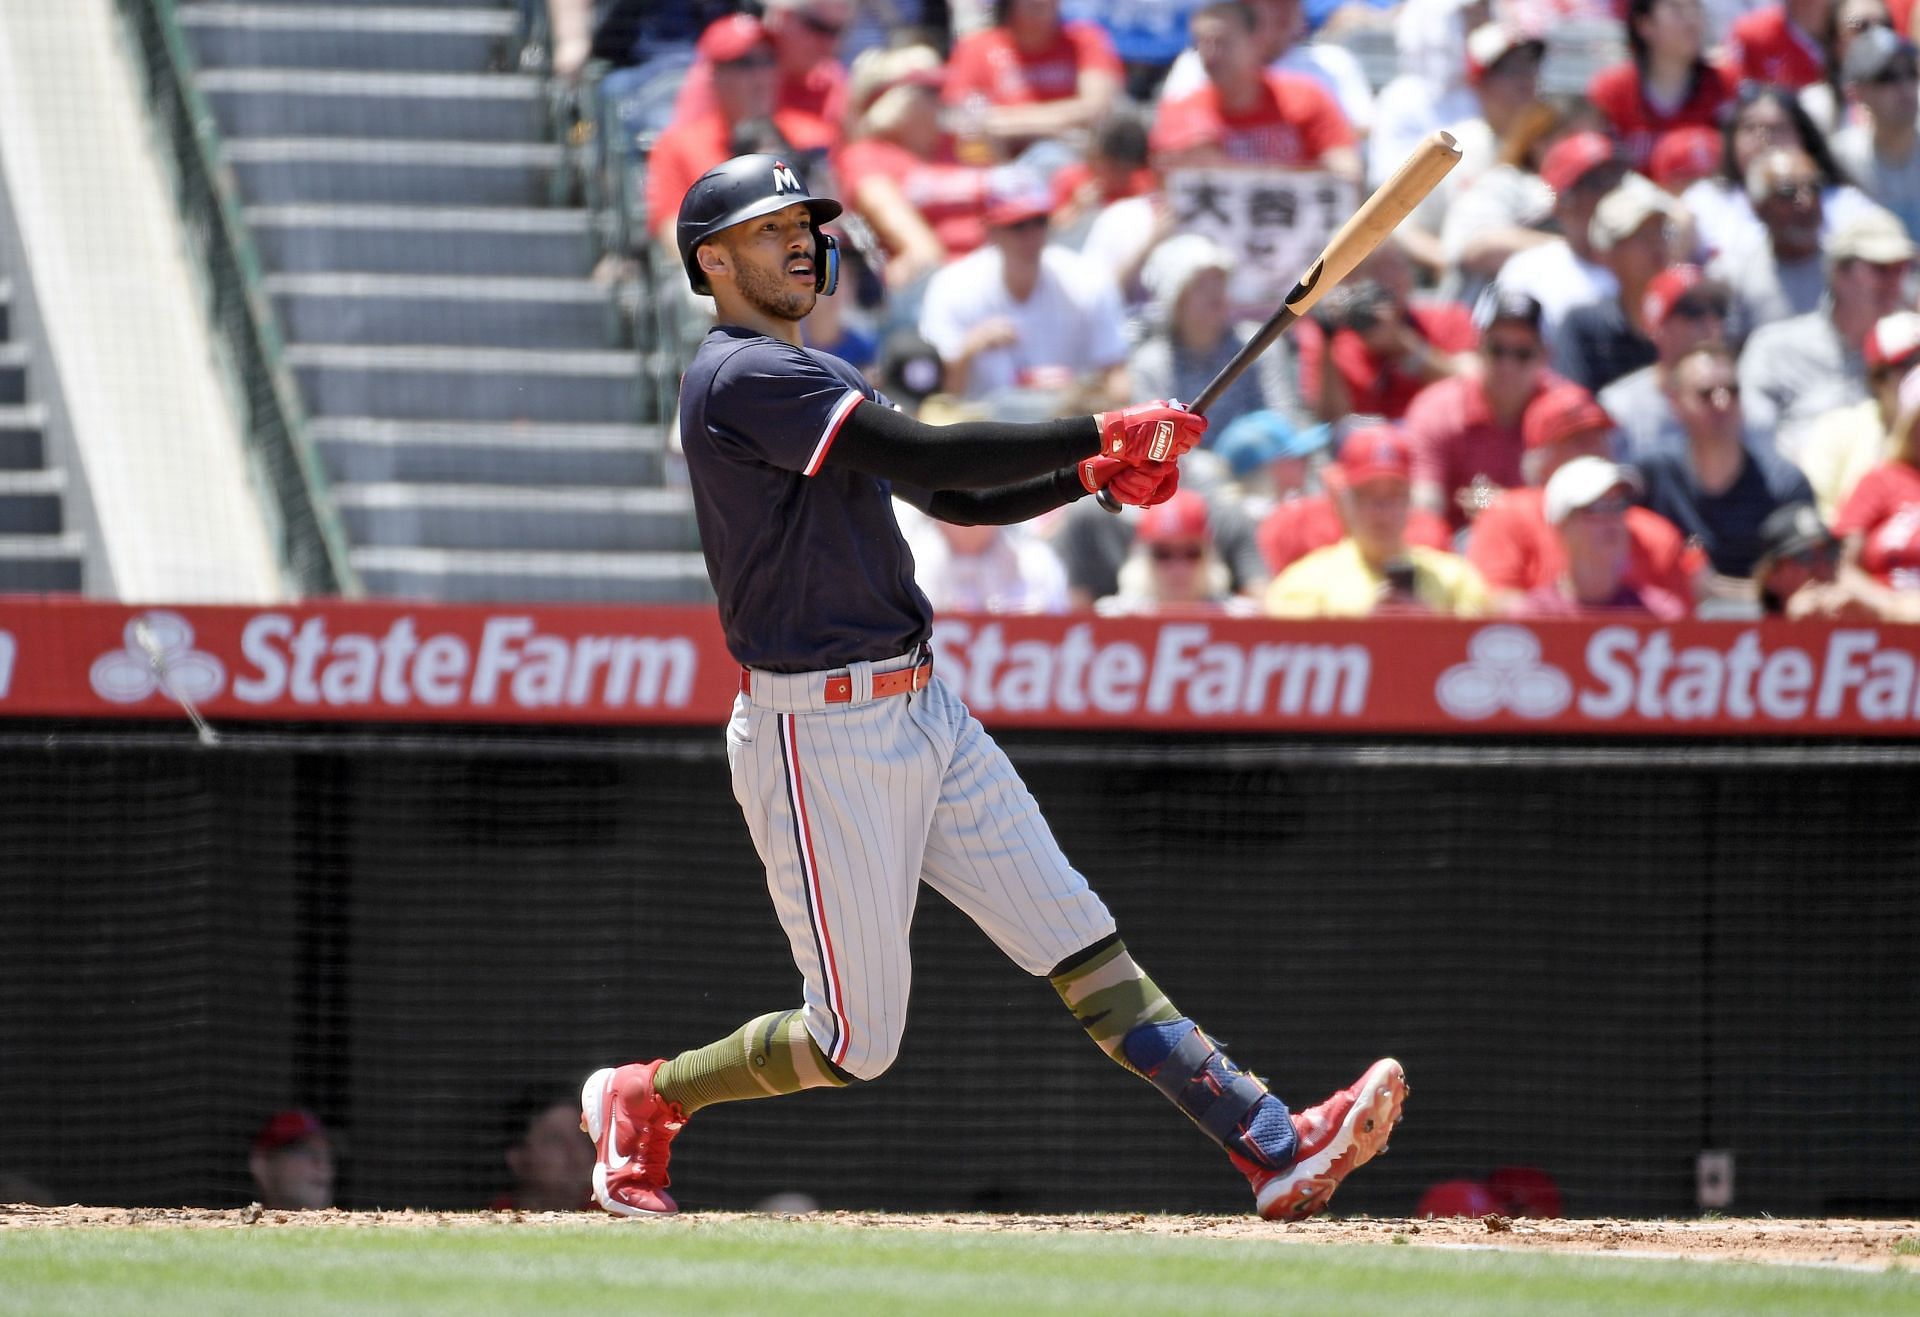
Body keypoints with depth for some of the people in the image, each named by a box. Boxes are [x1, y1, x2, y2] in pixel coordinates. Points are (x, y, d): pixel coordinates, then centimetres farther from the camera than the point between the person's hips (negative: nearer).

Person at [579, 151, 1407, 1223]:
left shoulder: (809, 382, 19)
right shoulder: (745, 379, -14)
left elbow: (958, 499, 18)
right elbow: (929, 457, -23)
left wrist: (1096, 474, 2)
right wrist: (1103, 432, -18)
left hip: (925, 718, 9)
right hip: (820, 734, -9)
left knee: (1082, 943, -1)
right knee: (856, 1041, -2)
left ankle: (1277, 1150, -9)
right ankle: (643, 1102, 22)